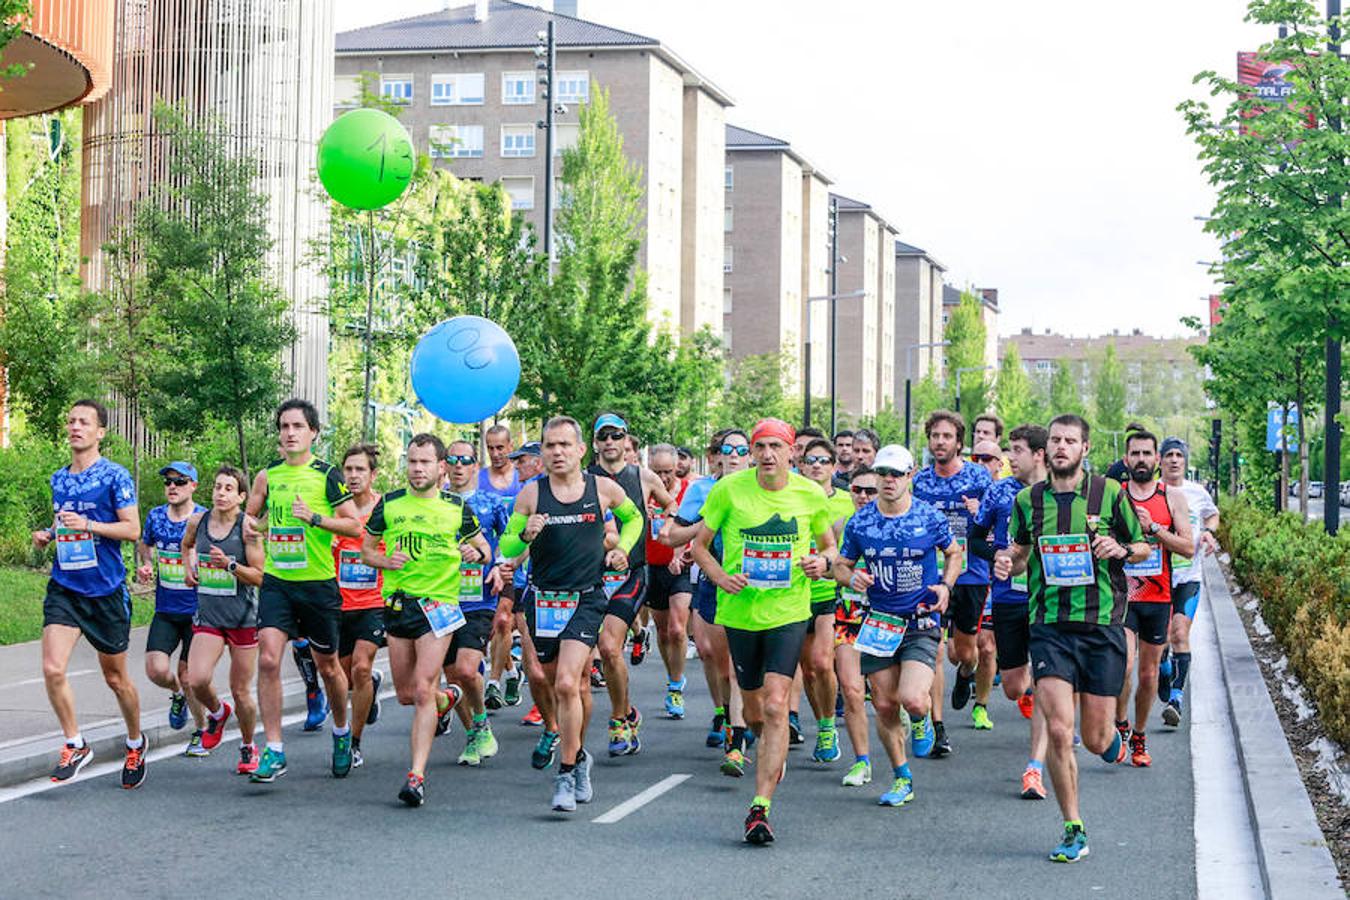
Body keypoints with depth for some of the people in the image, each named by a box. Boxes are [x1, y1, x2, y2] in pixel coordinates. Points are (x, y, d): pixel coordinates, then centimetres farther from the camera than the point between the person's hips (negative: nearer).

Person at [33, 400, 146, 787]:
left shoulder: (114, 476, -7)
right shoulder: (58, 479, 11)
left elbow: (132, 529, -10)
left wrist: (88, 525, -22)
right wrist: (47, 534, 4)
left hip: (106, 590, -4)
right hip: (64, 587, 4)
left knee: (115, 678, 9)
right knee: (53, 669, -14)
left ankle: (135, 744, 32)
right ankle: (75, 745, 4)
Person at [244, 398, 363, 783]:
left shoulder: (327, 475, -5)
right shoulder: (267, 475, 6)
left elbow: (354, 526, -8)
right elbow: (251, 512, 22)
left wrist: (315, 518, -21)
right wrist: (247, 524, -1)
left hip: (318, 583, -2)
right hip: (276, 581, 2)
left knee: (327, 666, 11)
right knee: (268, 659, -14)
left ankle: (342, 732, 37)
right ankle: (274, 751, -10)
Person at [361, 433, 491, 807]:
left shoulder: (456, 508, 1)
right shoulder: (389, 504, 4)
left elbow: (482, 546, 14)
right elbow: (366, 550, 12)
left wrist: (476, 553, -10)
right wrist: (385, 561, -9)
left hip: (439, 604, -3)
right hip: (398, 604, 3)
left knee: (422, 691, -14)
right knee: (406, 695, 12)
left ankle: (417, 776, -13)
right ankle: (447, 697, 47)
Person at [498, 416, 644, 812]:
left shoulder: (604, 489, -1)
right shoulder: (531, 493, -2)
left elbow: (633, 518, 20)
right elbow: (507, 548, 0)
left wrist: (622, 548, 3)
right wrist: (525, 535, -20)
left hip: (586, 600, -2)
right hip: (543, 599, 2)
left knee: (567, 684, -18)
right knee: (575, 686, 14)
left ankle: (567, 773, -9)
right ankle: (578, 754, 39)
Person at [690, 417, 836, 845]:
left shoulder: (811, 494, -2)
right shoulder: (729, 489, -5)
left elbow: (829, 544, 14)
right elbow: (700, 544, 4)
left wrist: (823, 561, -10)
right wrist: (721, 578, -14)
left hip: (789, 613, -1)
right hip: (740, 611, 1)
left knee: (775, 706, -15)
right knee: (754, 710, 12)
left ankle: (760, 807, -14)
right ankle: (773, 754, 48)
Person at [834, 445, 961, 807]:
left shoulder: (931, 518, -5)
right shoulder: (859, 522, -1)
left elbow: (954, 553, 13)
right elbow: (841, 565, 11)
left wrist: (946, 586, -4)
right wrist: (852, 577, -12)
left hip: (922, 622, -3)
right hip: (879, 623, 3)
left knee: (912, 699, -20)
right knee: (884, 706, 4)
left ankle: (922, 717, 20)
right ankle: (902, 780, 22)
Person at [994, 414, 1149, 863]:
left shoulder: (1109, 493, 0)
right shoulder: (1028, 499, 6)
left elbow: (1144, 548, 10)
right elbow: (1020, 551, 19)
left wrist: (1121, 549, -12)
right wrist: (1008, 562, -4)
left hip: (1102, 626, -1)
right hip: (1049, 627, 1)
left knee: (1094, 739, 3)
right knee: (1058, 730, -12)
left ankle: (1113, 738, 43)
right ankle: (1073, 831, 1)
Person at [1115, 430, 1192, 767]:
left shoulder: (1173, 498, 4)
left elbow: (1188, 548, -3)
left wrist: (1153, 528, -16)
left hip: (1158, 598, 2)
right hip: (1121, 596, -2)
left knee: (1149, 673, 8)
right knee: (1124, 664, -20)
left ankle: (1139, 737, 25)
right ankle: (1120, 723, 3)